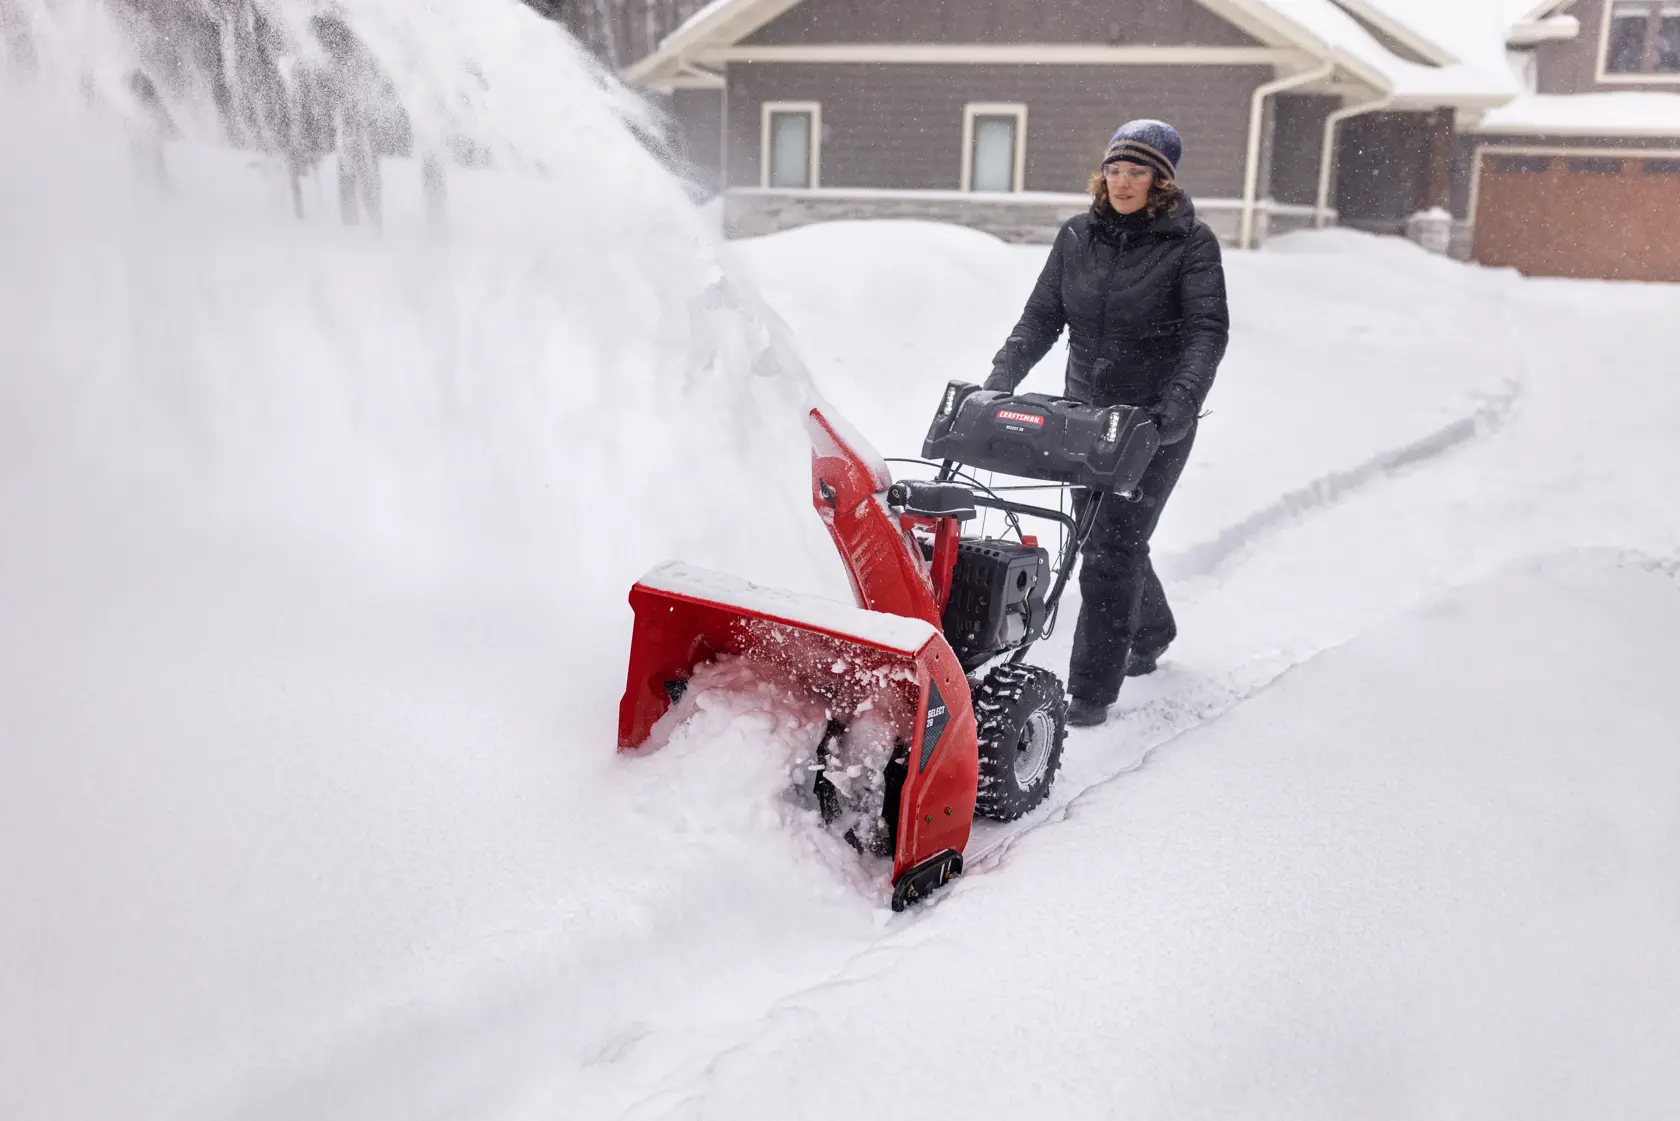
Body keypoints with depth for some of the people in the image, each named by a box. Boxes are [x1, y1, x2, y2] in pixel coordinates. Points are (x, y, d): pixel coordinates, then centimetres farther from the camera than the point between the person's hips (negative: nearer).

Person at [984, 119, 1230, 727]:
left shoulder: (1191, 243, -7)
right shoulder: (1077, 236, 6)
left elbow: (1208, 329, -16)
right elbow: (1042, 316, 5)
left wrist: (1182, 399, -32)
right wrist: (1003, 375, -9)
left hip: (1155, 419, -5)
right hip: (1086, 410, 5)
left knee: (1112, 548, -9)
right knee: (1106, 535, 17)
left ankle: (1092, 691, -1)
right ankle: (1152, 631, 45)